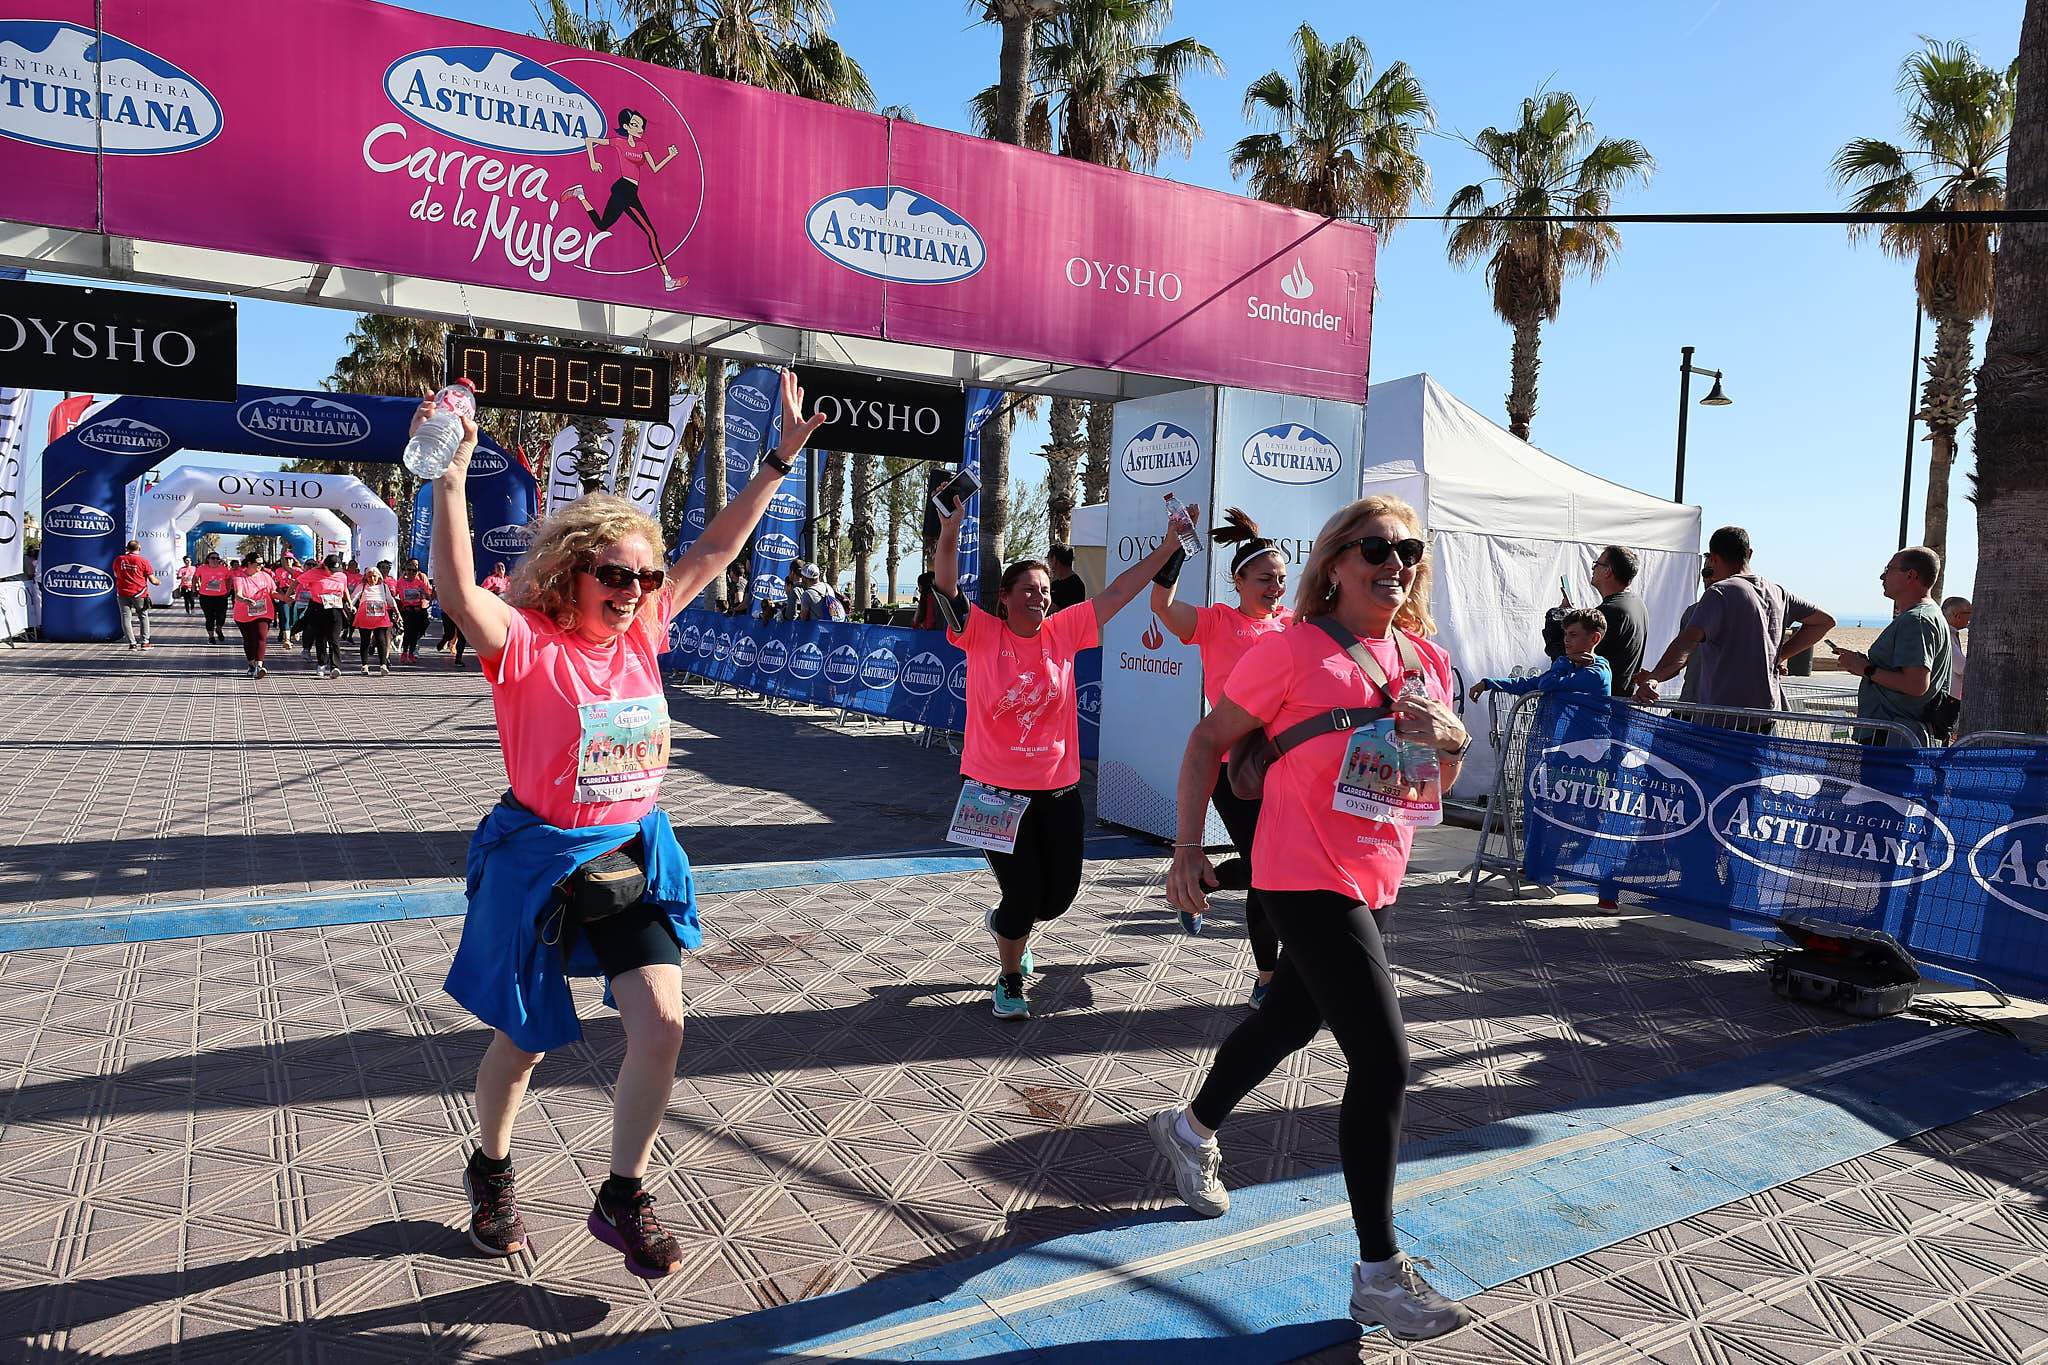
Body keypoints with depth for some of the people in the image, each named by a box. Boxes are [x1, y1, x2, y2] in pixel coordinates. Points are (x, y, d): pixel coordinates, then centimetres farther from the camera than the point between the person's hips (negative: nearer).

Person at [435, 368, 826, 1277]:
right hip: (542, 861, -4)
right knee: (525, 1040, 13)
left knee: (661, 1023, -7)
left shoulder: (644, 631, 0)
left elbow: (714, 551, 3)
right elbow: (460, 595, -35)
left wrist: (779, 461, 2)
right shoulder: (528, 646, -15)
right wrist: (450, 478, -45)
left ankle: (623, 1199, 14)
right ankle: (490, 1172, 44)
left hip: (634, 857, 4)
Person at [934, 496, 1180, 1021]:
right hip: (997, 789, -4)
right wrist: (949, 534, -37)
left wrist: (1170, 544, -2)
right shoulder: (982, 634, -8)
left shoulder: (1063, 632, 0)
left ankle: (1006, 922, 46)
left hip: (1058, 788, 4)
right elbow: (946, 588, -21)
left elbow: (1118, 591, 1)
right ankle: (1010, 981, 26)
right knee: (1025, 893, -3)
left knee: (1060, 894, 10)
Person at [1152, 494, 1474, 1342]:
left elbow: (1442, 783, 15)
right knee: (1384, 1061, -9)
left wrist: (1451, 739, -8)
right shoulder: (1294, 648, -12)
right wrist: (1187, 847, -11)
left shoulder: (1425, 659, 8)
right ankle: (1378, 1274, 7)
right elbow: (1210, 739, -6)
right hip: (1307, 878, -8)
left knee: (1290, 1023, 23)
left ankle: (1191, 1130, 49)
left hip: (1374, 878, 8)